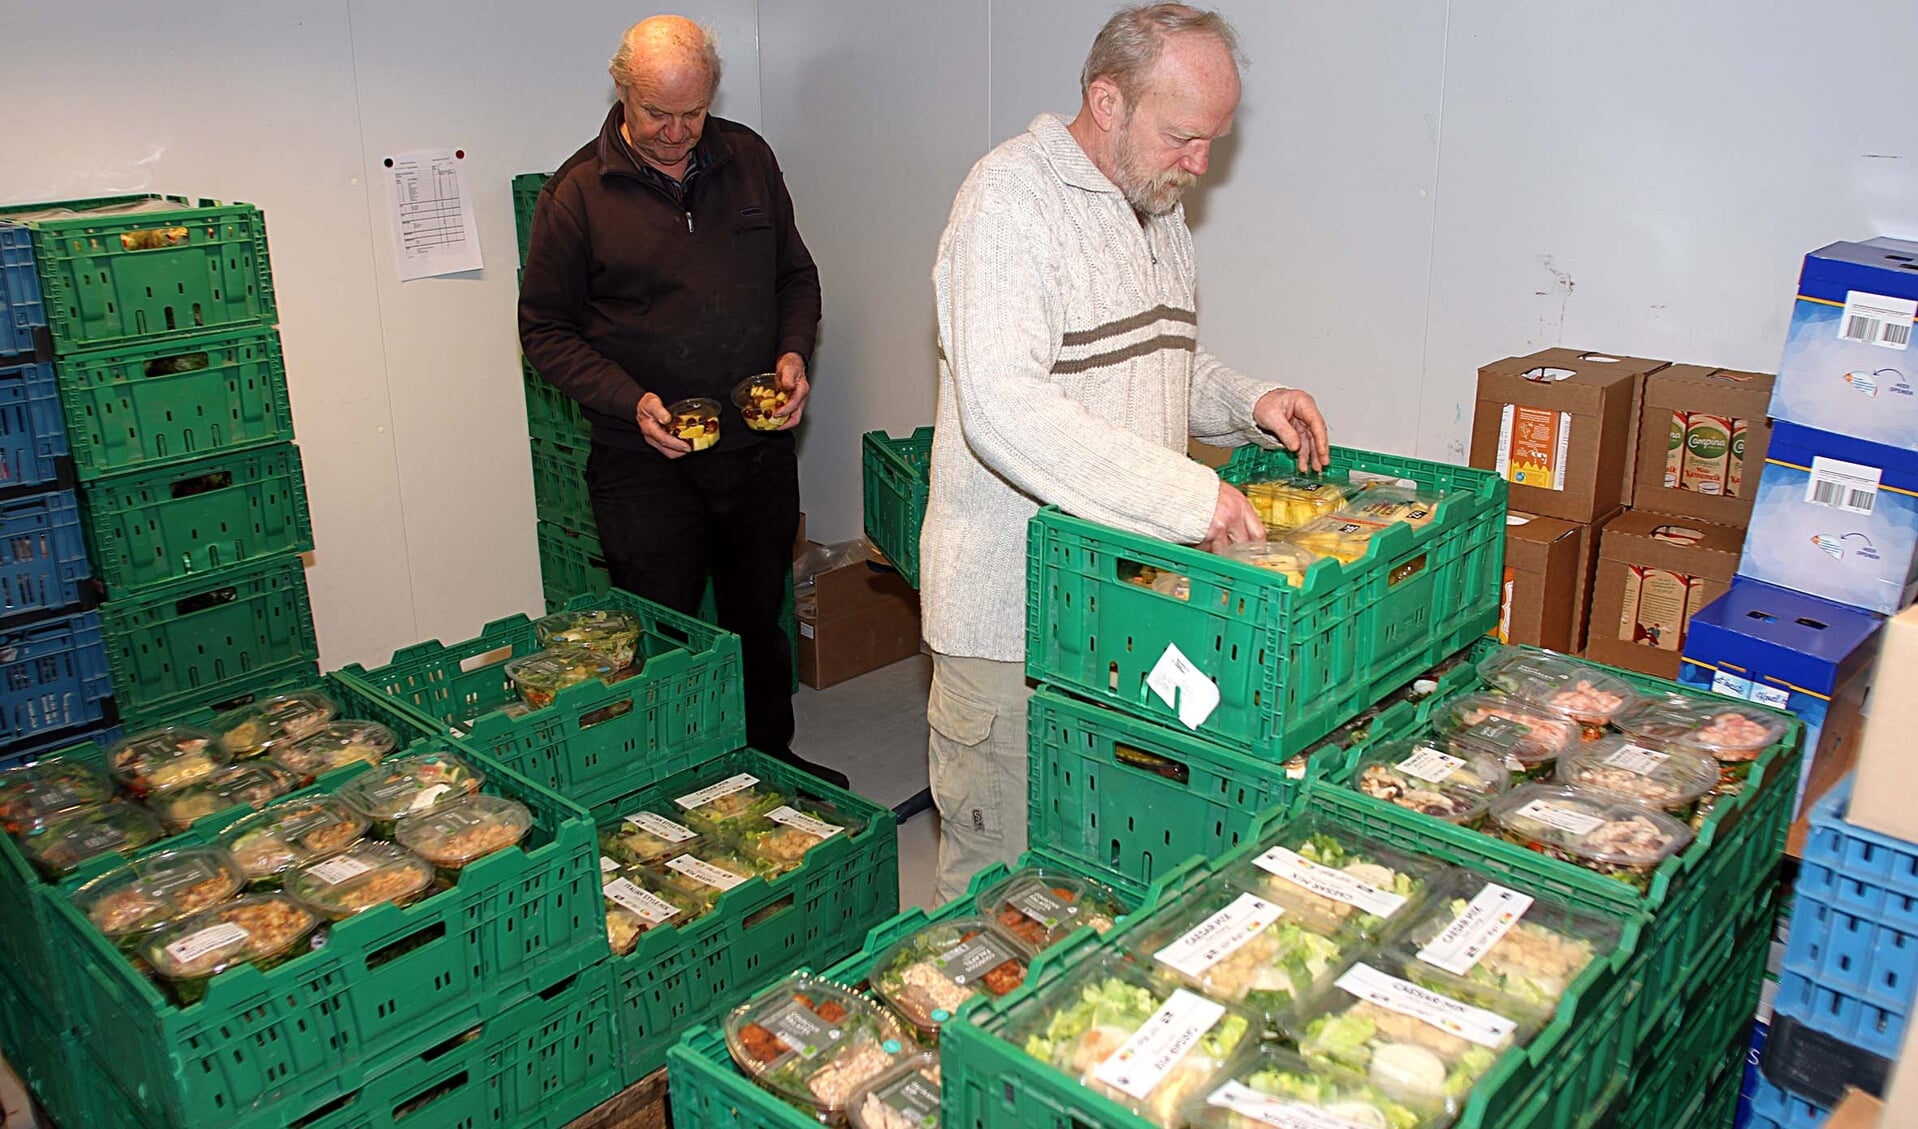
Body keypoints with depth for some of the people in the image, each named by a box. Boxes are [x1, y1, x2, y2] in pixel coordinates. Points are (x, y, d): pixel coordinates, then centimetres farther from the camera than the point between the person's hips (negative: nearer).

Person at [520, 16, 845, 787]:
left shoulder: (748, 159, 4)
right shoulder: (578, 191, -7)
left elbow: (795, 274, 15)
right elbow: (545, 329, -3)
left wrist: (794, 352, -4)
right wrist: (630, 402, -17)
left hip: (758, 448, 4)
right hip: (644, 462, -3)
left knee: (761, 621, 18)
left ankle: (773, 760, 38)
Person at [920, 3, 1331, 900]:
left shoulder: (1157, 213, 14)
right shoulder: (1012, 196, -15)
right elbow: (1003, 407, -28)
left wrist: (1248, 402, 6)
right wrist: (1188, 497, -28)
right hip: (1012, 605, -8)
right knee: (999, 870, 4)